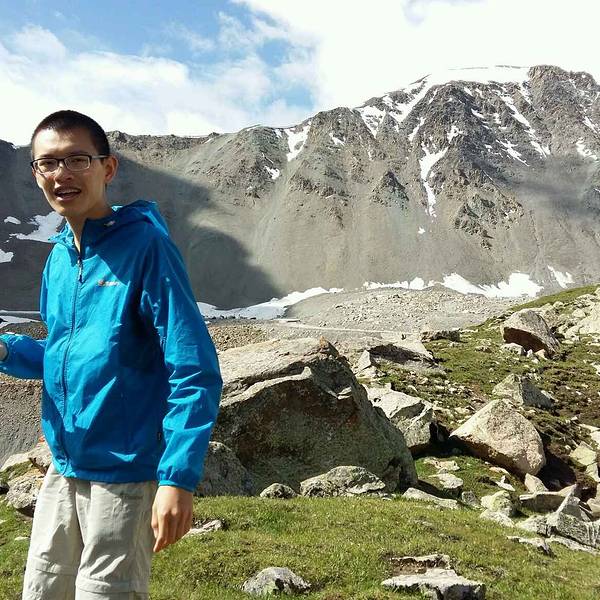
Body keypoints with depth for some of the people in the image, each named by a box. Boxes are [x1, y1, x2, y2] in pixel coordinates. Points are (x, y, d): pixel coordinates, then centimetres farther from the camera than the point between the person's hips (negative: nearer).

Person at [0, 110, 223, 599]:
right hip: (63, 469, 7)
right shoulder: (58, 257, 7)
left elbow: (195, 372, -19)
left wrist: (179, 478, -25)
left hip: (125, 474, -7)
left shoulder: (145, 245, -15)